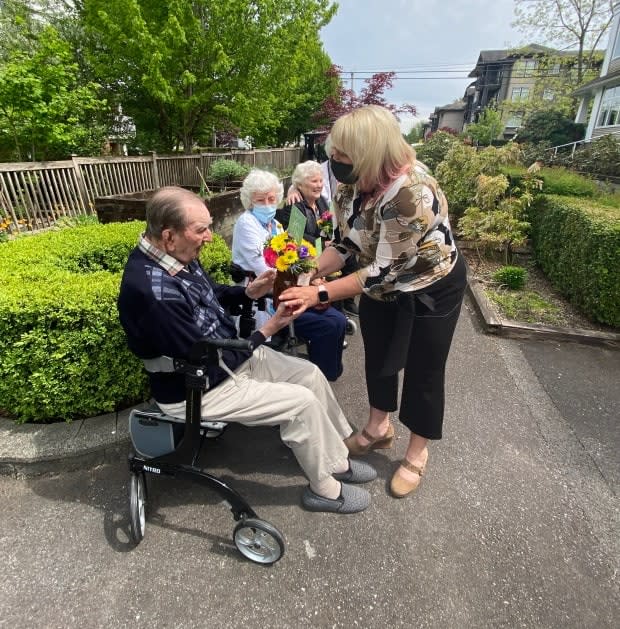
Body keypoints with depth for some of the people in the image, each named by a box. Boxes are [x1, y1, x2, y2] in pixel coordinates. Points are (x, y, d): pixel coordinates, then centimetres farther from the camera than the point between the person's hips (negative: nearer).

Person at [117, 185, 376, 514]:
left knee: (310, 374, 4)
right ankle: (325, 489, 13)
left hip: (227, 354, 9)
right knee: (302, 402, -14)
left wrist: (249, 291, -4)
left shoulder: (177, 256, -5)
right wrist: (267, 330, -18)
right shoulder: (155, 291, -33)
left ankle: (337, 459, 24)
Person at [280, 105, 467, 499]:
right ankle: (379, 428, 42)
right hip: (383, 287, 7)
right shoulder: (352, 185, -12)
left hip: (431, 288, -7)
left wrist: (319, 295, -31)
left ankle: (417, 454, 31)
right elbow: (347, 243, -4)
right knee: (378, 357, 17)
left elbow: (384, 271, -33)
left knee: (422, 370, 7)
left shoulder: (410, 192, -36)